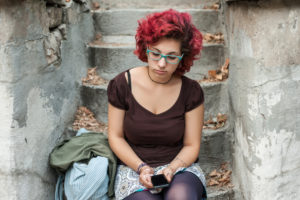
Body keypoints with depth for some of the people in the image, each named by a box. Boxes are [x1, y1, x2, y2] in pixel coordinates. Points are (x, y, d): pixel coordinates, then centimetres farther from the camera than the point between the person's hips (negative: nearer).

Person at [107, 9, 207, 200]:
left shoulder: (191, 91, -5)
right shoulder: (122, 84, -5)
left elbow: (191, 145, 0)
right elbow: (115, 136, 1)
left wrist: (171, 169, -19)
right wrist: (141, 168, -14)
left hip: (179, 165, 1)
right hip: (134, 168, 0)